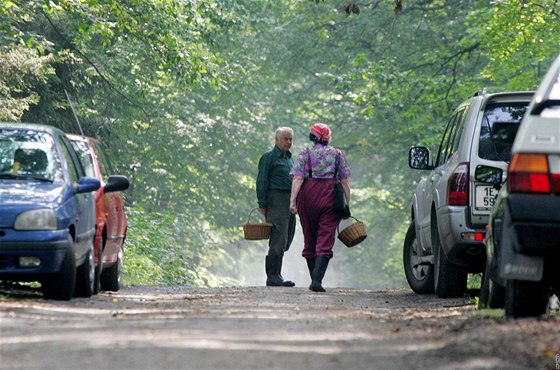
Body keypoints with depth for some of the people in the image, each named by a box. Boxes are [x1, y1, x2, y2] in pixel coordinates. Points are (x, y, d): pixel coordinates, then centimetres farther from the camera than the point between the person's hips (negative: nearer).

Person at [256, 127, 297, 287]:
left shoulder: (290, 158, 22)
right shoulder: (269, 157, -3)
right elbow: (261, 182, -7)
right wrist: (262, 204, -12)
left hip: (290, 203, 9)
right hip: (277, 201, -9)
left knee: (286, 241, 10)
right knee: (279, 240, -13)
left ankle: (274, 275, 18)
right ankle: (273, 277, -12)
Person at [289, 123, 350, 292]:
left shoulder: (305, 154, 5)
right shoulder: (338, 155, 8)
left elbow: (298, 178, -6)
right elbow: (344, 182, 5)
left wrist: (292, 201, -10)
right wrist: (347, 204, 9)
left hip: (308, 198, 1)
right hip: (330, 197, -1)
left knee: (310, 239, 14)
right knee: (325, 241, -5)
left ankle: (314, 277, 21)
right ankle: (317, 280, -20)